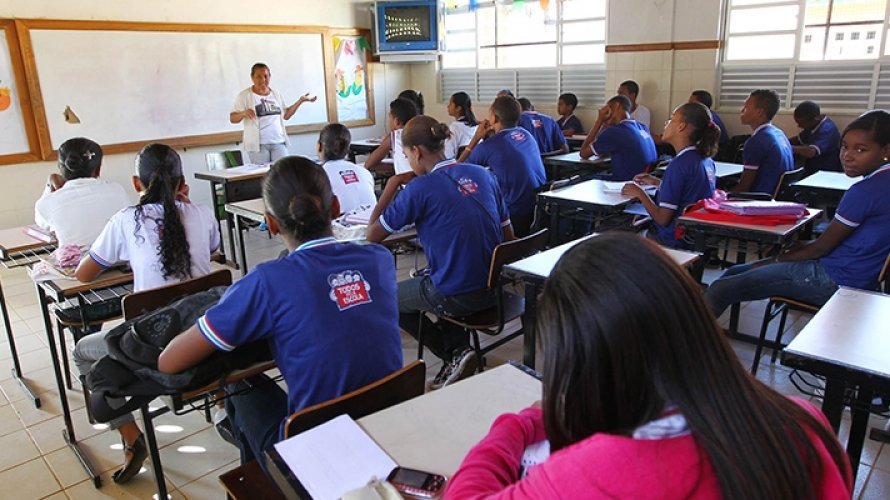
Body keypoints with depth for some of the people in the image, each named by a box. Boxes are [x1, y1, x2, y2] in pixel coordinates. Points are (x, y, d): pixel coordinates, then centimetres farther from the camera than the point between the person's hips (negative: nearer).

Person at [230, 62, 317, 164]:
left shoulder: (276, 94, 13)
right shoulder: (244, 95, -1)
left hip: (278, 142, 4)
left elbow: (286, 115, 18)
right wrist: (243, 113, -24)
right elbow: (232, 118, -3)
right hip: (258, 144, -4)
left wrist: (300, 101, 11)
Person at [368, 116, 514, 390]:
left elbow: (373, 234, -5)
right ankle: (459, 347, 21)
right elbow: (508, 236, 9)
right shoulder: (482, 174, 3)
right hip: (493, 288, 7)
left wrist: (392, 185, 3)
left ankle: (453, 355, 12)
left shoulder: (420, 188, -15)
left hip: (457, 297, -6)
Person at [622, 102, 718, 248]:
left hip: (677, 240, -9)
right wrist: (657, 182, 18)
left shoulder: (679, 164, -22)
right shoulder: (707, 160, 5)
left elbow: (663, 219, -21)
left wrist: (640, 193, -7)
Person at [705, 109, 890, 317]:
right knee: (735, 272, 15)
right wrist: (796, 247, 9)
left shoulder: (866, 191, -21)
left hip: (834, 280, -10)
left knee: (719, 290, -16)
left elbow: (821, 247, -13)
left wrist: (776, 260, 0)